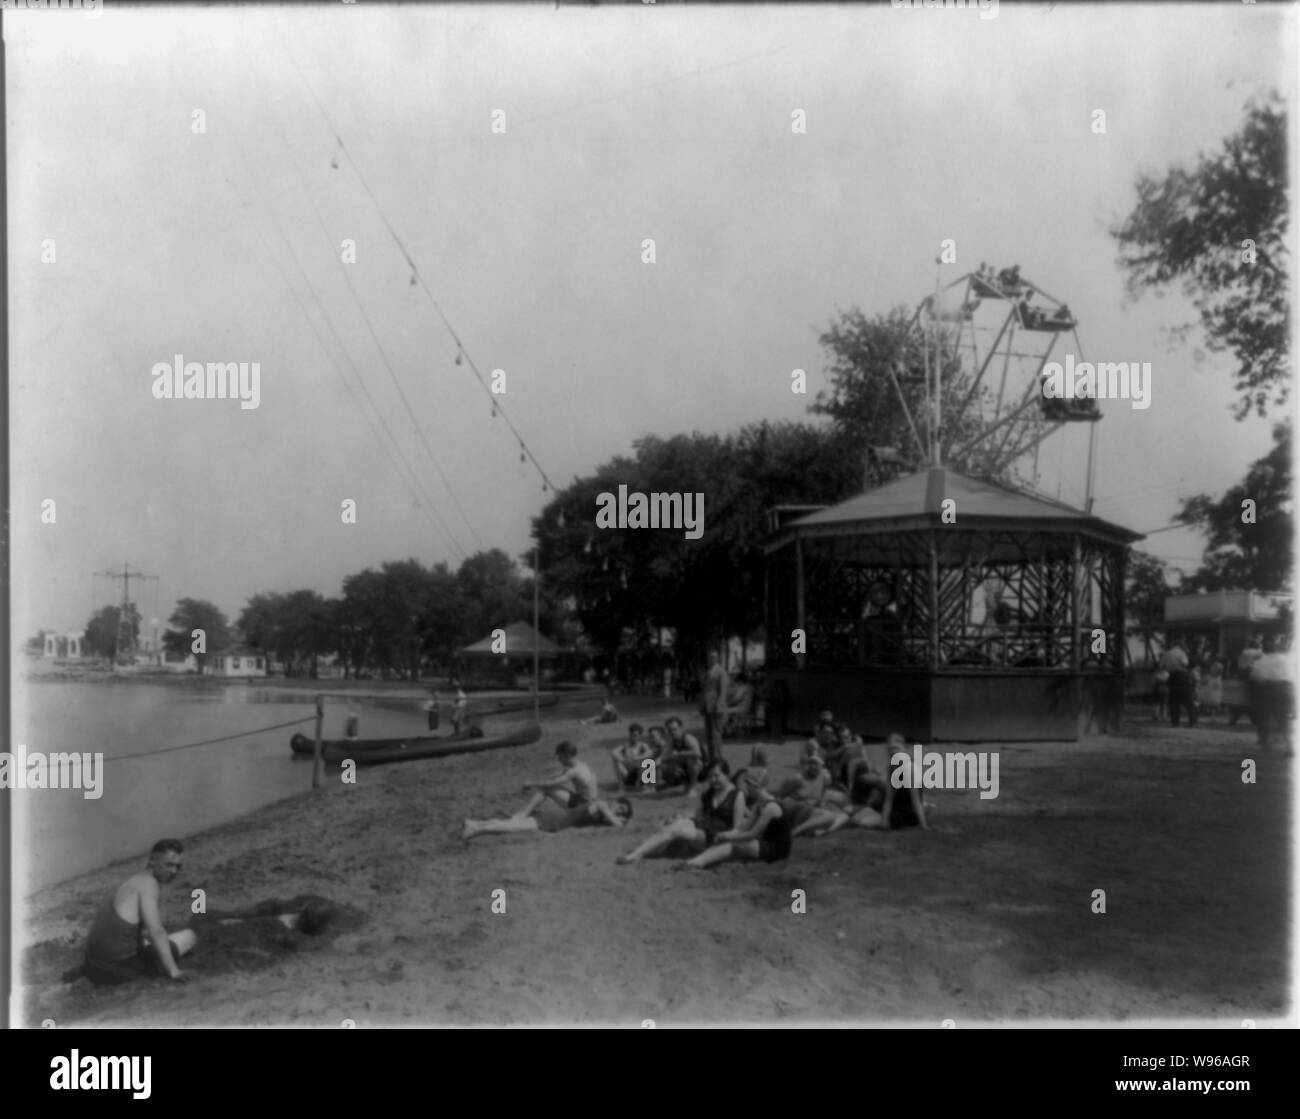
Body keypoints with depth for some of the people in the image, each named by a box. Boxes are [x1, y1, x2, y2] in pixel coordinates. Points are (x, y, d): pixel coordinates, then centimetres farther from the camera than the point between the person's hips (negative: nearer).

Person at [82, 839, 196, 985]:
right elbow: (156, 931, -21)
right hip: (121, 967, -9)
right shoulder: (148, 882, -12)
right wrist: (173, 971, -19)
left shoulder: (135, 881, 18)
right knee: (189, 936, 3)